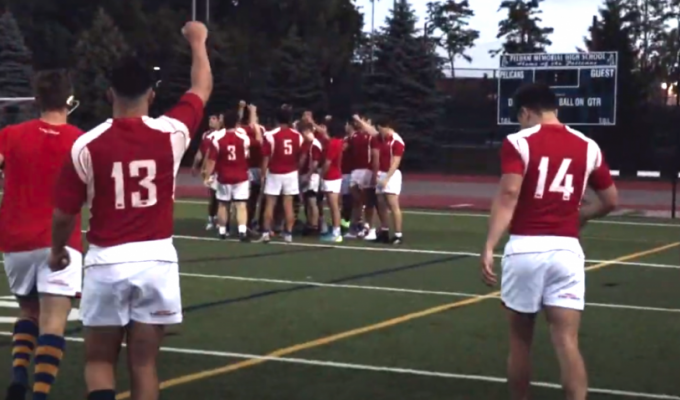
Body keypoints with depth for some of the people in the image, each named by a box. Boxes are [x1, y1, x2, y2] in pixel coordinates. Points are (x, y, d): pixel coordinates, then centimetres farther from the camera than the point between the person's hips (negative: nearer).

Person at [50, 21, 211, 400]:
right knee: (144, 365, 9)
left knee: (99, 361, 12)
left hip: (107, 262, -1)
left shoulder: (87, 144, -7)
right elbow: (202, 89, 15)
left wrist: (58, 250, 20)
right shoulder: (172, 132, -4)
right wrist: (198, 41, 31)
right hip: (157, 260, 1)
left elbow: (64, 213, 0)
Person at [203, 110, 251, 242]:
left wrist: (207, 177, -1)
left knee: (223, 205, 14)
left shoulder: (217, 139, -10)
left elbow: (211, 160, -9)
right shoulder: (243, 137, -7)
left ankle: (222, 231, 22)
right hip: (241, 178, -1)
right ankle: (242, 231, -20)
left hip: (223, 178, 1)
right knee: (241, 205, -5)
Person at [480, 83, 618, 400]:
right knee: (567, 342, -1)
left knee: (520, 339, 13)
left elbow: (508, 195, -15)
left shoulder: (518, 142, -2)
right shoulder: (587, 146, 10)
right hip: (566, 249, 2)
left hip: (524, 248, -2)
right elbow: (610, 201, 17)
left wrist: (489, 247, -18)